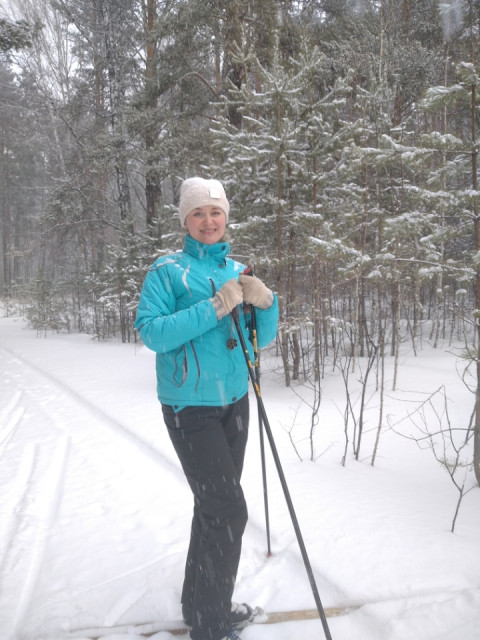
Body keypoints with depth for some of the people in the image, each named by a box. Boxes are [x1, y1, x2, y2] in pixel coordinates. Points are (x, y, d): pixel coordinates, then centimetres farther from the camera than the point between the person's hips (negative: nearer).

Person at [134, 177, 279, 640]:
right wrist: (214, 308, -26)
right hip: (190, 406, -6)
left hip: (234, 402, 6)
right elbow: (151, 332, -20)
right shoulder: (168, 270, -8)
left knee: (214, 506, 16)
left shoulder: (238, 270, 8)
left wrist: (265, 302, -13)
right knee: (228, 510, -6)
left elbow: (261, 340, 7)